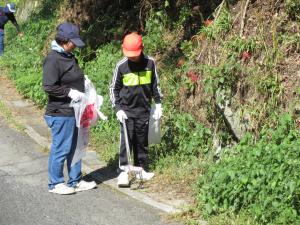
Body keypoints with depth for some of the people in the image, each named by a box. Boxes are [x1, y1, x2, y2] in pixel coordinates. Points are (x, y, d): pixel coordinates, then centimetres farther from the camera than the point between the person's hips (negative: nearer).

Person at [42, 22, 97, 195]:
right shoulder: (53, 60, -18)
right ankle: (56, 183, 16)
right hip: (61, 114, -9)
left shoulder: (69, 57, 11)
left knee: (76, 147, 16)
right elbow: (49, 87, -22)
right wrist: (70, 92, -24)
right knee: (61, 148, 1)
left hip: (74, 112, 10)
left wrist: (82, 80, 9)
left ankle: (76, 181, 28)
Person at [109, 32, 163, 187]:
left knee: (142, 142, 11)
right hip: (127, 110, -2)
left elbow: (155, 84, 9)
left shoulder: (150, 63, -4)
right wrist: (118, 109, -8)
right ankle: (123, 171, -2)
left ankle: (141, 169, 21)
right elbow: (113, 89, -1)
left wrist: (158, 104, 9)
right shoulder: (121, 66, -9)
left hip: (144, 110, 2)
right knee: (126, 141, -5)